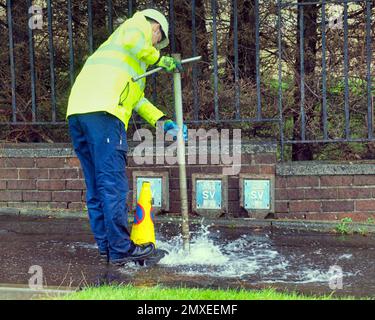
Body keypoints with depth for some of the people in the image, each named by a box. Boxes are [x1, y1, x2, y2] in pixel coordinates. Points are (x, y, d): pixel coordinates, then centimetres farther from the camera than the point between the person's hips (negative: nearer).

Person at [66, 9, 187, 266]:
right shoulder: (140, 23, 15)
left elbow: (137, 98, 34)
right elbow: (134, 42, -13)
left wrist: (164, 122, 28)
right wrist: (161, 59, 2)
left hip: (77, 110, 9)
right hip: (101, 110, -9)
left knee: (96, 184, 11)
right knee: (113, 183, -7)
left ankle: (106, 246, 15)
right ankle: (121, 249, -4)